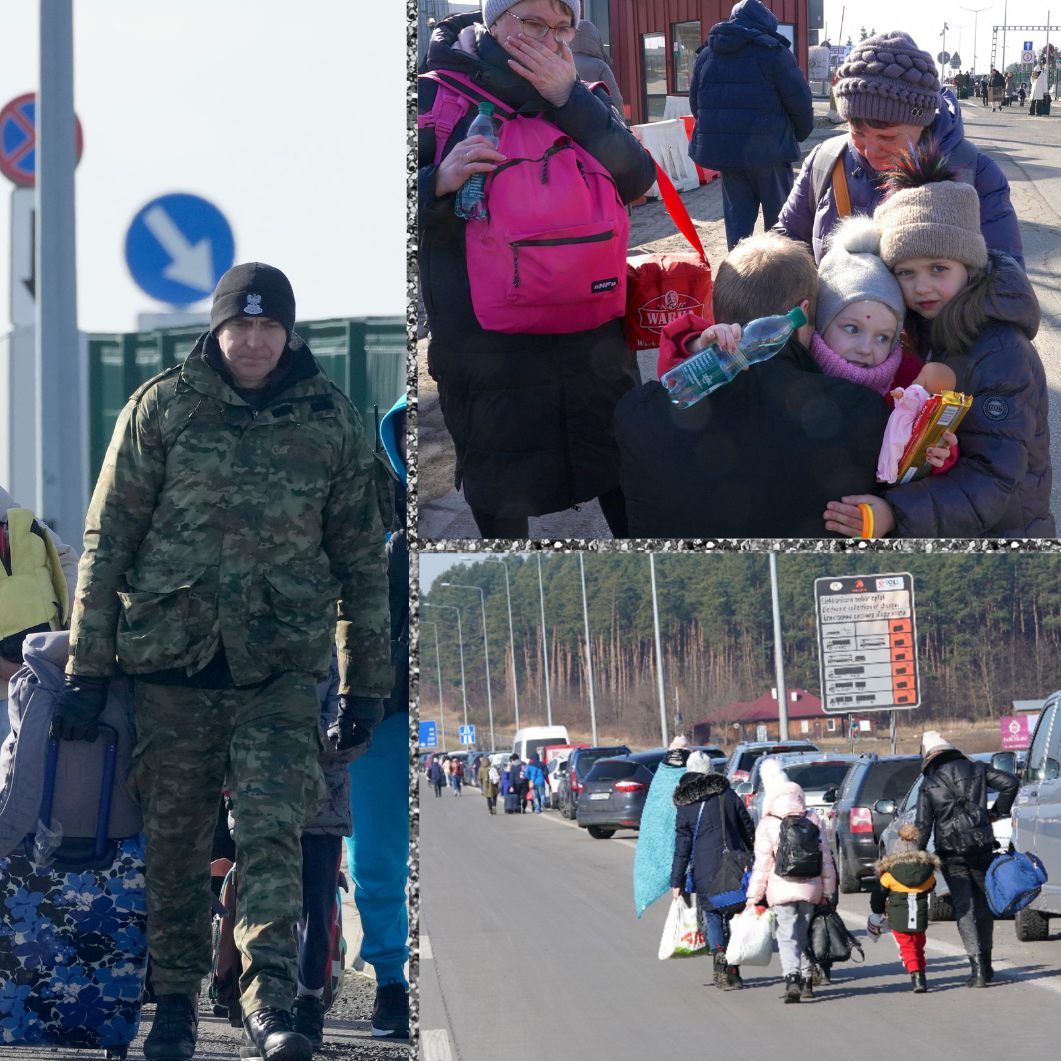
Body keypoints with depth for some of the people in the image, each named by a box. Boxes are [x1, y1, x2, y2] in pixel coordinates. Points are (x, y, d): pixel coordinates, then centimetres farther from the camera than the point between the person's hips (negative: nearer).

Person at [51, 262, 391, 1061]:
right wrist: (88, 669, -1)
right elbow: (107, 540, 3)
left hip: (282, 667, 0)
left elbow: (361, 558, 12)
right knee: (174, 842, 7)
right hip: (171, 662, 0)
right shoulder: (161, 409, 1)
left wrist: (367, 687, 11)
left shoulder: (332, 421, 5)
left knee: (272, 831, -12)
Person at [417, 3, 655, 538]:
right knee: (502, 513, 9)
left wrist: (570, 98, -20)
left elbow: (637, 179, -9)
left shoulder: (581, 102, 7)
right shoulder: (438, 97, -5)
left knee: (631, 500, 13)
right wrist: (438, 183, -28)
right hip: (486, 352, -3)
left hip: (593, 348, 3)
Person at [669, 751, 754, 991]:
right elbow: (749, 831, 7)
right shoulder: (728, 795, 4)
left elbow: (682, 848, -1)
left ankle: (720, 956, -17)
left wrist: (676, 882, 3)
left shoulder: (685, 807, -1)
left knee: (712, 917, 6)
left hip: (706, 870, -2)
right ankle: (733, 971, 9)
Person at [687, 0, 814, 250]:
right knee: (779, 218, 6)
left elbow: (695, 101, 16)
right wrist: (801, 133, 11)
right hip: (766, 150, -5)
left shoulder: (706, 54, 10)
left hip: (722, 149, 5)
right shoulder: (772, 52, -8)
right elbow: (799, 98, -7)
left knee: (737, 217, 10)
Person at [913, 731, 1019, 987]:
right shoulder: (977, 769, 5)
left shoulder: (929, 785, 0)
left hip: (951, 853, -2)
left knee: (964, 908, -2)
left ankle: (978, 967, -14)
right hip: (982, 847, 2)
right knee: (984, 905, 15)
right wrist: (997, 811, 9)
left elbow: (922, 827, -4)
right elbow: (1010, 783, -3)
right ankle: (985, 964, 22)